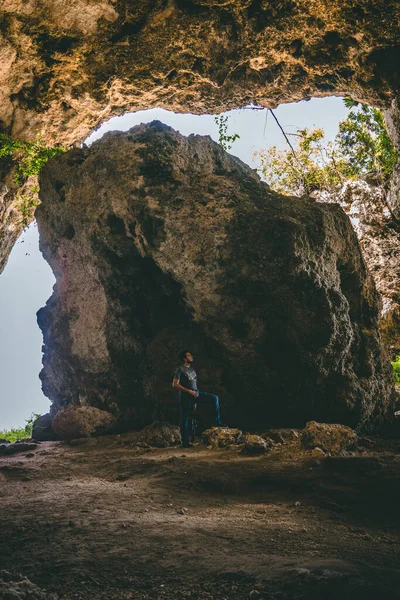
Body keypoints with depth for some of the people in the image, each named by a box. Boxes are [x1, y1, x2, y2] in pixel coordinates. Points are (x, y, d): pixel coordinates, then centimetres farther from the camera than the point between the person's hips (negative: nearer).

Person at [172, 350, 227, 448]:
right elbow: (175, 384, -13)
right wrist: (188, 391, -18)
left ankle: (217, 422, -4)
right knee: (184, 418, -2)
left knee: (215, 398, -4)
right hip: (185, 396, -7)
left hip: (195, 393, 7)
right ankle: (185, 442, 4)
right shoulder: (180, 369, -6)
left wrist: (195, 400, 18)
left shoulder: (192, 369, 17)